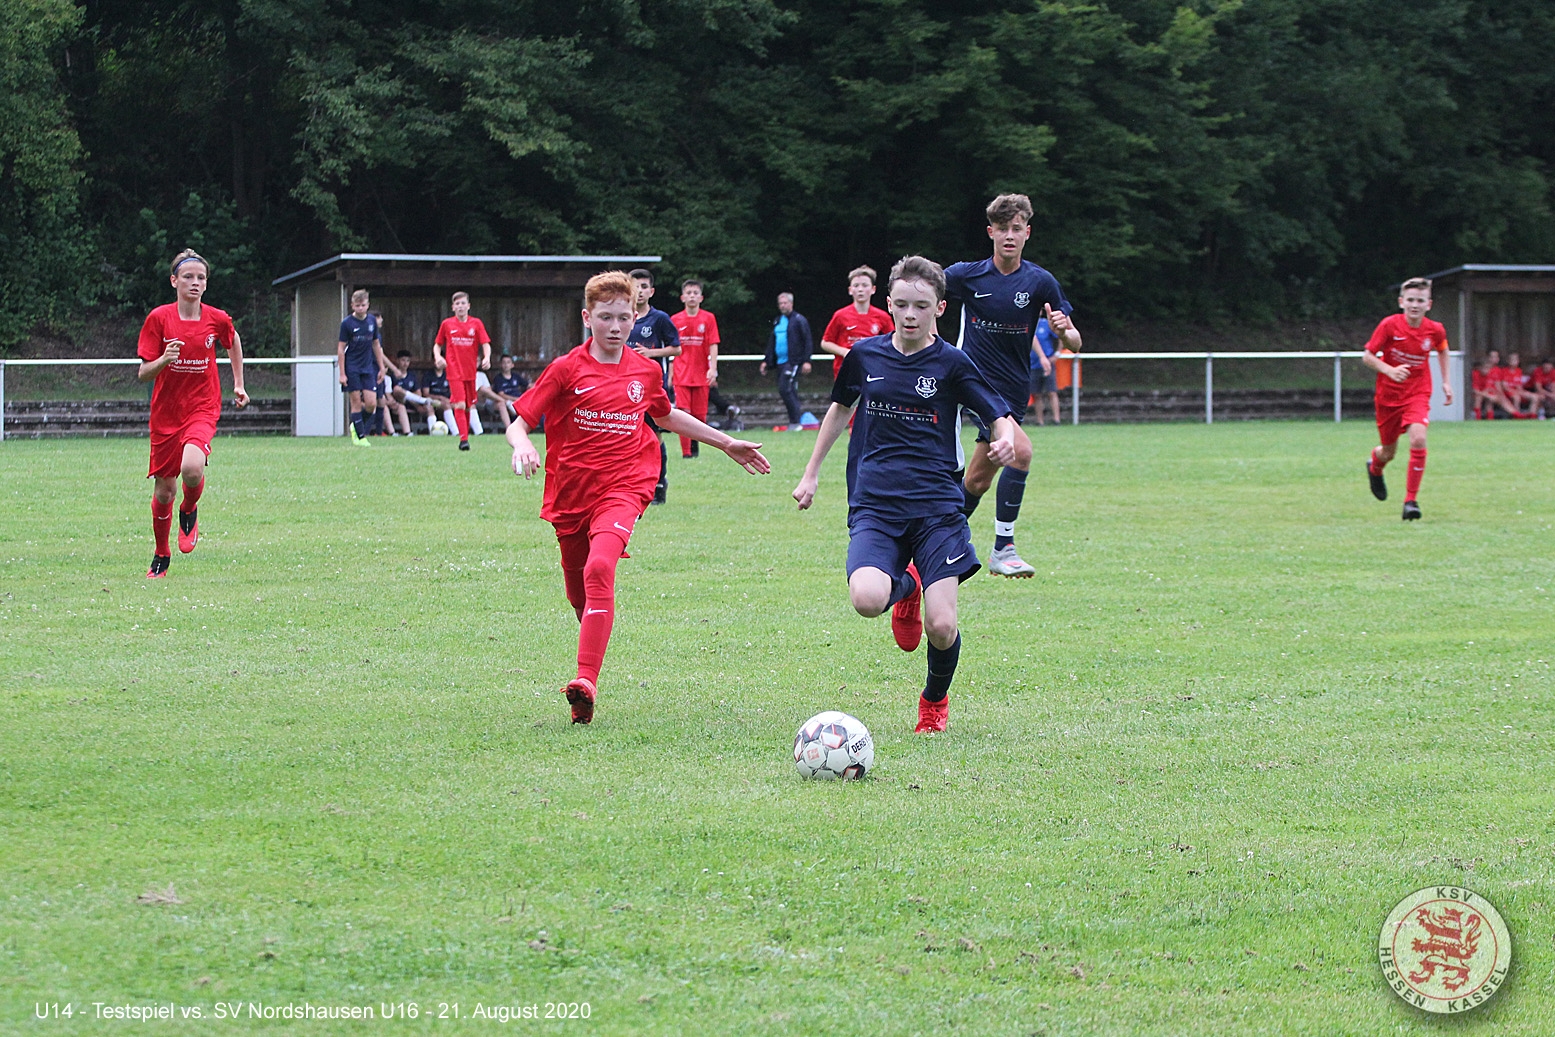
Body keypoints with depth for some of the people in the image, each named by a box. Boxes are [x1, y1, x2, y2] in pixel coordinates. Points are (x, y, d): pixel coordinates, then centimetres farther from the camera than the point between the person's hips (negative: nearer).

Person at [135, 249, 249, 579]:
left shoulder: (217, 319, -3)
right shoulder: (159, 319, -7)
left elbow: (234, 341, 22)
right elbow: (143, 374, -7)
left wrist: (238, 384, 21)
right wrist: (163, 360, -27)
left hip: (203, 408, -1)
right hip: (166, 412, 1)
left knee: (192, 468, -30)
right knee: (164, 490, 6)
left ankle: (189, 511, 5)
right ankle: (161, 555, 31)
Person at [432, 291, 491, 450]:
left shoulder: (476, 323, 5)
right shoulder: (447, 324, 5)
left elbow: (485, 344, 0)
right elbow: (437, 344, 14)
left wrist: (487, 358, -20)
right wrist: (437, 357, -7)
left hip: (470, 371, 2)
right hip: (454, 370, -2)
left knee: (468, 406, 10)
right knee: (460, 404, -15)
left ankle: (466, 435, 24)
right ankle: (463, 439, -19)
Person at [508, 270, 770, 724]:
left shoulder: (645, 371, 7)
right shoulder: (567, 370, -3)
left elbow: (666, 416, 27)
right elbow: (519, 423, -3)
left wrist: (727, 444, 32)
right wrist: (522, 447, -28)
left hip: (622, 487, -1)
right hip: (571, 493, 1)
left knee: (599, 569, -27)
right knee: (579, 595, 12)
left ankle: (586, 682, -35)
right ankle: (589, 674, 38)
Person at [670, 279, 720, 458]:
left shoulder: (708, 318, 2)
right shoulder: (675, 320, 3)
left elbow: (713, 345, -2)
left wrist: (713, 369, -13)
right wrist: (670, 374, 5)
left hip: (701, 374, 0)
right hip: (681, 374, 0)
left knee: (699, 415, 3)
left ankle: (694, 442, 26)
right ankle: (686, 451, -9)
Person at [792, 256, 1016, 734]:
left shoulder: (951, 363, 0)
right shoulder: (865, 355, 7)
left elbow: (1001, 418, 0)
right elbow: (840, 408, 24)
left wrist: (1005, 440, -24)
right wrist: (812, 472, 26)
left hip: (936, 507, -1)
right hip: (874, 506, 1)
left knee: (941, 628, -13)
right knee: (867, 599, -27)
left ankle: (935, 700, 21)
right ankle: (905, 587, 12)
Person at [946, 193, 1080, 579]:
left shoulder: (1040, 282, -3)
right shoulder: (967, 275, -5)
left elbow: (1073, 343, -2)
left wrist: (1064, 331, -25)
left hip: (1014, 389, 3)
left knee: (978, 479, 10)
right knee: (1020, 449, -25)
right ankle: (1003, 549, -19)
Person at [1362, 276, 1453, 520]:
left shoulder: (1435, 330, -8)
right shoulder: (1389, 326, -15)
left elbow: (1442, 350, 16)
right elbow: (1367, 356, -9)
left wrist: (1446, 382, 13)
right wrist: (1389, 370, -26)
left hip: (1417, 394, 0)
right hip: (1388, 395, 0)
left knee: (1418, 439, -24)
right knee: (1389, 452, 11)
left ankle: (1411, 500, -14)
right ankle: (1374, 467, 51)